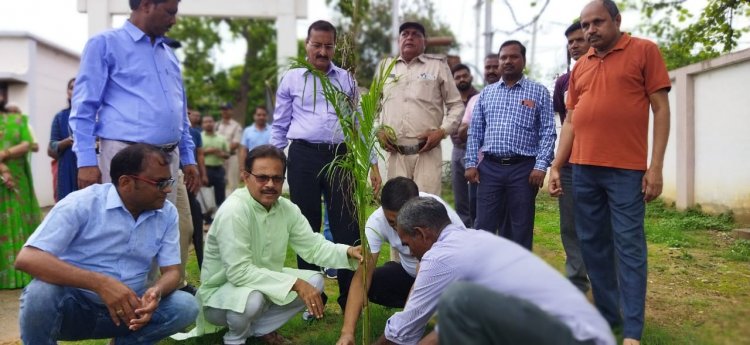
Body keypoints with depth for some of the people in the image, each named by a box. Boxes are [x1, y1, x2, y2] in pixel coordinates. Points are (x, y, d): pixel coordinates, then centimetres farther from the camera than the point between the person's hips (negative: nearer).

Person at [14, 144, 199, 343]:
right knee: (41, 293, -35)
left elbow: (172, 270, -2)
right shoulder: (81, 204, -17)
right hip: (74, 306, -3)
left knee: (186, 306, -20)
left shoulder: (167, 214, -3)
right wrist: (101, 283, -38)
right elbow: (27, 259, -26)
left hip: (126, 309, 3)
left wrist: (156, 292, -29)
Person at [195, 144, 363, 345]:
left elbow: (313, 246, -5)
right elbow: (239, 272, -33)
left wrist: (348, 252, -25)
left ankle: (260, 328, 8)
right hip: (221, 292, -7)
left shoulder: (287, 209, -6)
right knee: (252, 298, -37)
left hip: (264, 283, 7)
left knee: (314, 281, -7)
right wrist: (295, 283, -35)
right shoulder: (233, 211, -28)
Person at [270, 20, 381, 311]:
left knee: (347, 228, 0)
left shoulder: (346, 80, 11)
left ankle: (350, 299, 12)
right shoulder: (291, 79, 7)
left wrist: (373, 163, 9)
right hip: (304, 157, -1)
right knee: (306, 228, 6)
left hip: (340, 156, 1)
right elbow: (279, 127, 10)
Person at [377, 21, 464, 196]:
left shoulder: (438, 65, 7)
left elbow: (456, 105, 8)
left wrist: (442, 131, -5)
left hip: (427, 151, -2)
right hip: (395, 153, 3)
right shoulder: (386, 66, 15)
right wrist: (379, 131, 7)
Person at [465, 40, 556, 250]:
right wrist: (471, 163, 4)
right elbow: (475, 131, 12)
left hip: (523, 168, -2)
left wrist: (541, 166, -11)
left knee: (520, 228, 5)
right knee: (484, 225, 3)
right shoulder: (486, 93, 13)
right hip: (490, 167, 2)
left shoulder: (538, 92, 4)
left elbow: (548, 132, -1)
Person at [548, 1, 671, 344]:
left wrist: (655, 167, -9)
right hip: (583, 169, 5)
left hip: (626, 169, -5)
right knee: (592, 245, 8)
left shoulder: (644, 51, 2)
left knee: (629, 247, -2)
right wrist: (556, 166, 10)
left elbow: (661, 109, -2)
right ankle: (608, 316, 20)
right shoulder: (579, 66, 15)